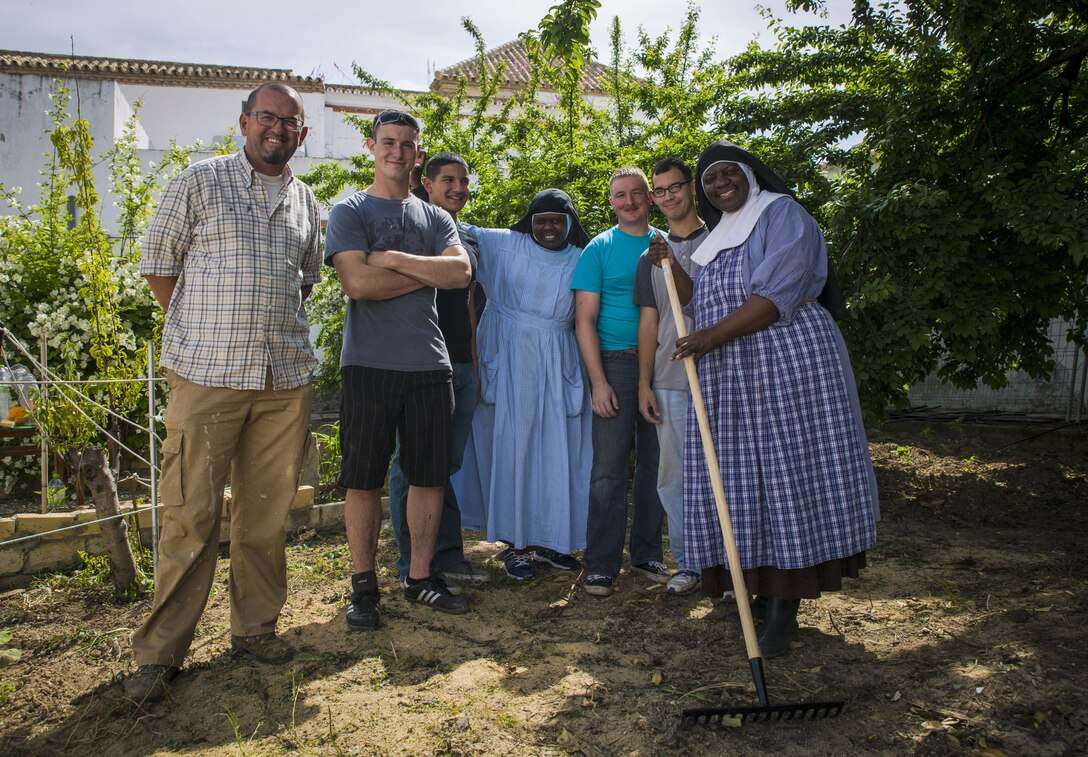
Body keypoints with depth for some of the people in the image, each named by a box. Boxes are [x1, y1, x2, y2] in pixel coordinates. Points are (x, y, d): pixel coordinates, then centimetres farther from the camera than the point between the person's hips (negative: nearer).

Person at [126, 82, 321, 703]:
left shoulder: (306, 201, 16)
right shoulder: (200, 183, 3)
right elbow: (158, 266, 5)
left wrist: (277, 322, 13)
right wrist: (214, 327, 2)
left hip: (287, 377, 4)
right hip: (207, 374, -4)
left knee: (268, 512, 9)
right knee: (192, 515, -3)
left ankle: (256, 628, 23)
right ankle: (160, 651, 10)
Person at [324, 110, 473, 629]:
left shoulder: (435, 218, 16)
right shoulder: (350, 211, 4)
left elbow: (462, 272, -3)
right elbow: (358, 282, -12)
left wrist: (393, 259, -9)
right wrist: (428, 273, -4)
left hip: (429, 363, 4)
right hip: (369, 363, -4)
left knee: (430, 476, 7)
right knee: (364, 480, 1)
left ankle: (420, 577, 21)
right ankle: (363, 586, 14)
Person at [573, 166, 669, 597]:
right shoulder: (599, 249, 2)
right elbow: (585, 319, -3)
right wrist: (598, 381, -11)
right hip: (616, 364, -3)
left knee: (656, 462, 9)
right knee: (610, 467, -3)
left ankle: (647, 554, 23)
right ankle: (601, 565, 4)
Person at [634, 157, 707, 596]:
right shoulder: (651, 255, 14)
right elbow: (649, 322, 12)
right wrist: (644, 384, 7)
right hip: (668, 382, 3)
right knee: (674, 474, 4)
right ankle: (687, 564, 15)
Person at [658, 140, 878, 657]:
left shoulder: (781, 216, -2)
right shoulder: (719, 237, 22)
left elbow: (775, 298, -15)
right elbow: (703, 303, 23)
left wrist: (712, 336, -19)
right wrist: (671, 267, 12)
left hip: (787, 366, -8)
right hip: (729, 379, 8)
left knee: (787, 473, -6)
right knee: (741, 478, 4)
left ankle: (785, 607, -2)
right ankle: (752, 585, 13)